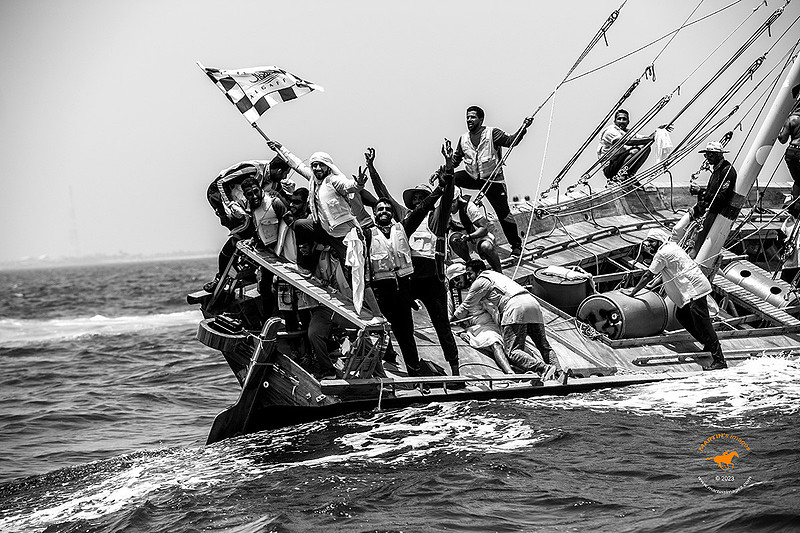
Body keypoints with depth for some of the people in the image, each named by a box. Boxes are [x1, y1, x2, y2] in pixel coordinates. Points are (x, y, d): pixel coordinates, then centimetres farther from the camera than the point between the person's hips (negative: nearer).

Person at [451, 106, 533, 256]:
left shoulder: (492, 133, -6)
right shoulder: (463, 139, 8)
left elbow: (510, 141, -15)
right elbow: (456, 159, 18)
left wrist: (523, 127, -28)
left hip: (492, 180, -4)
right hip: (472, 176, 4)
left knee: (504, 213, -5)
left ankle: (516, 245, 8)